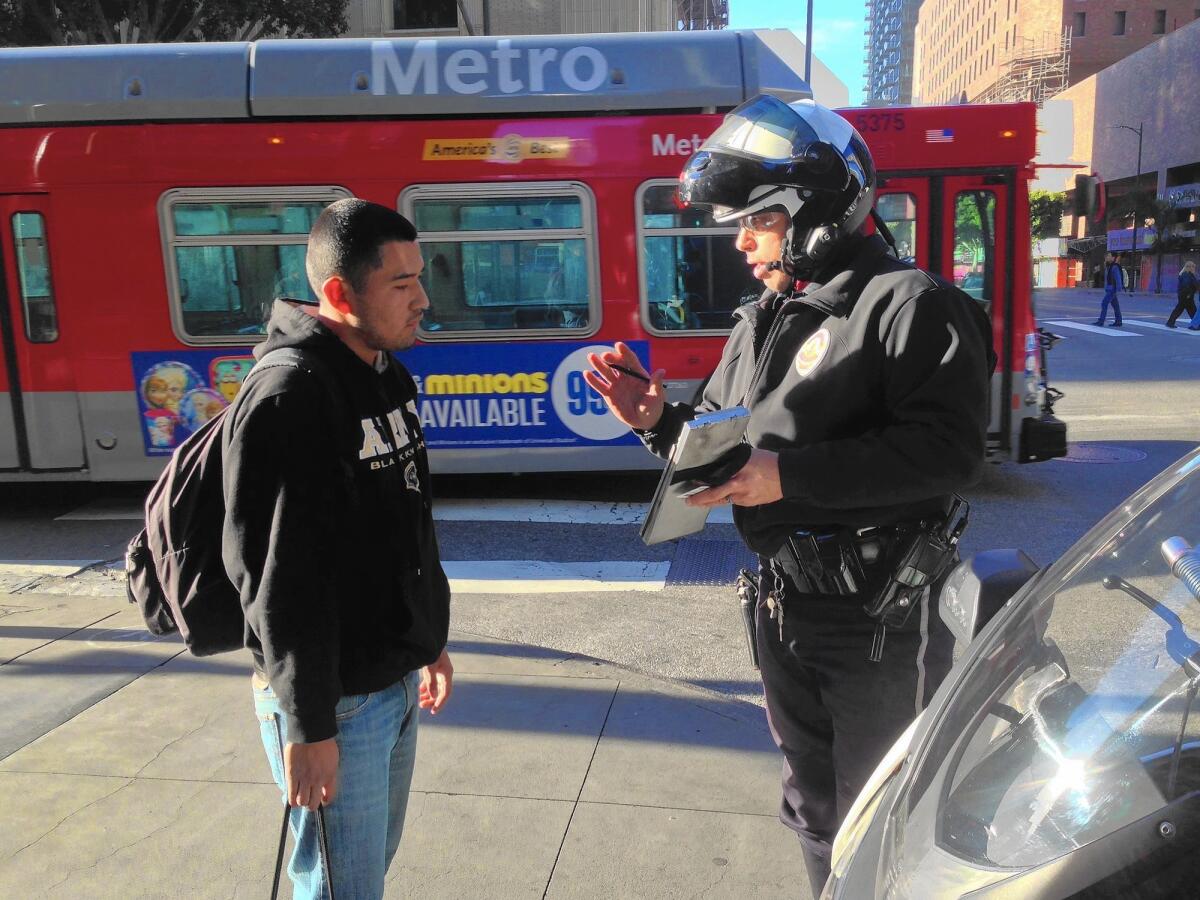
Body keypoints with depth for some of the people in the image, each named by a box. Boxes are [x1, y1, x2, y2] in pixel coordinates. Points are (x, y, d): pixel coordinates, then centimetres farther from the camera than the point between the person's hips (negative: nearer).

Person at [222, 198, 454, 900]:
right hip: (336, 697, -8)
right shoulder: (288, 397, -22)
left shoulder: (388, 375, 7)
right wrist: (306, 725, -20)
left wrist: (430, 640, 18)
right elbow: (280, 579, -23)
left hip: (397, 678, 9)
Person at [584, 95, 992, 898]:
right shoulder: (761, 323, 9)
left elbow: (949, 450, -26)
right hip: (783, 604, 8)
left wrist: (791, 475, -30)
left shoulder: (910, 305, -15)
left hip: (876, 614, -7)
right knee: (814, 804, 24)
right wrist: (658, 422, -6)